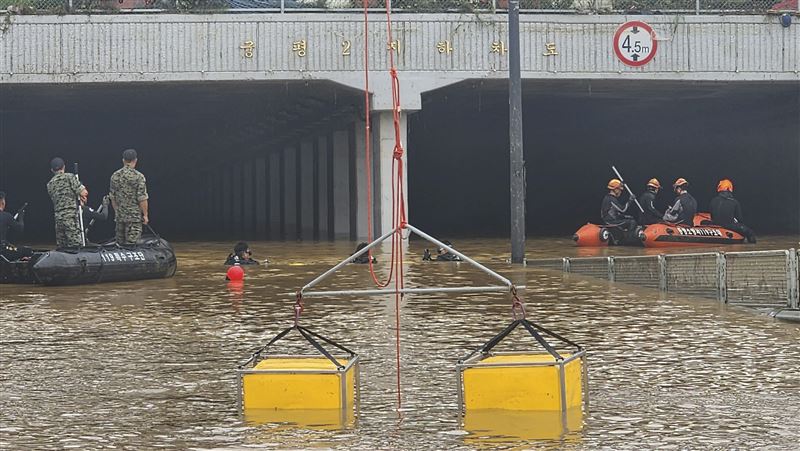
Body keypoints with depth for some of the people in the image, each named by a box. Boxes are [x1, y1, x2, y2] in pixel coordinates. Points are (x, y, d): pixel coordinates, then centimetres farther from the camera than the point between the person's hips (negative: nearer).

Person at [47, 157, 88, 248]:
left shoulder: (50, 184, 16)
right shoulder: (69, 177, -2)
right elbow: (84, 193, -9)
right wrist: (81, 197, 15)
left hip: (58, 217, 6)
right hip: (71, 216, -6)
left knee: (61, 247, 8)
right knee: (75, 245, -10)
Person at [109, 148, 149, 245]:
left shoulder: (115, 176, 4)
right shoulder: (138, 176, -12)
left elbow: (112, 197, 11)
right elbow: (142, 198, -13)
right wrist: (145, 215, -3)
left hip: (119, 216, 5)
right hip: (134, 216, -5)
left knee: (120, 244, 11)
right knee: (131, 244, -6)